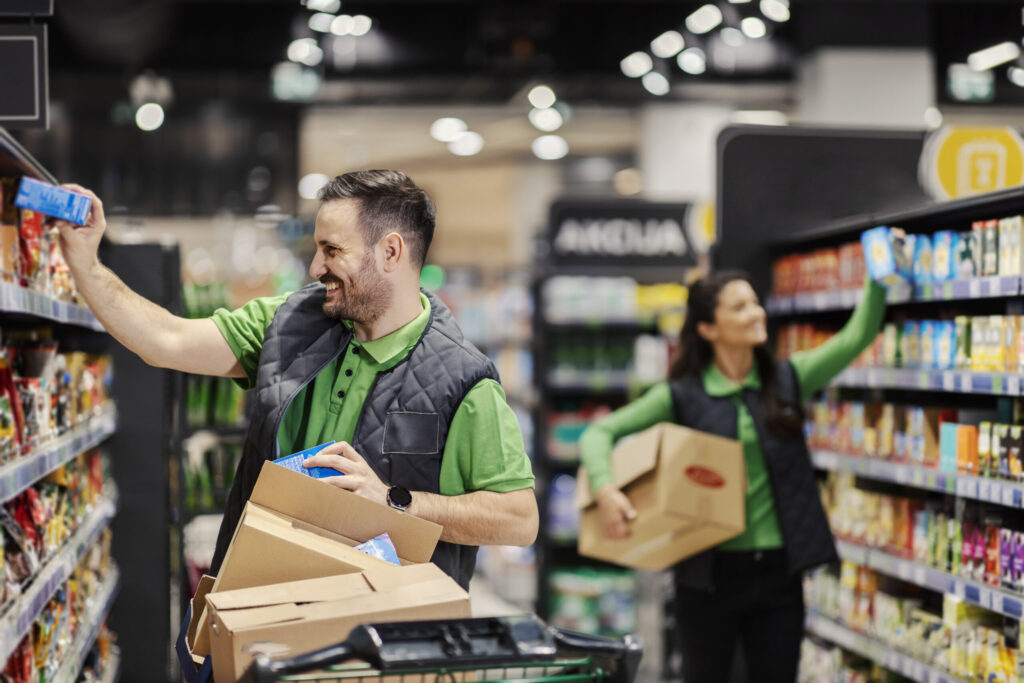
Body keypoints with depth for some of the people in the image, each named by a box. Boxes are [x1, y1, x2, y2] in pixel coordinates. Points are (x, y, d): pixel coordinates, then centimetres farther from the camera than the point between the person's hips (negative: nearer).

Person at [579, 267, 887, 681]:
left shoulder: (787, 380, 4)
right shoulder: (683, 396, -4)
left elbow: (857, 336, -5)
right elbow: (599, 433, -6)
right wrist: (604, 488, -25)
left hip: (778, 571, 2)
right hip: (710, 574, -2)